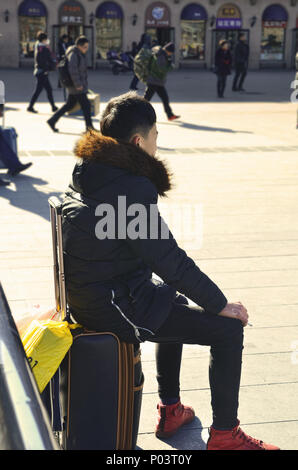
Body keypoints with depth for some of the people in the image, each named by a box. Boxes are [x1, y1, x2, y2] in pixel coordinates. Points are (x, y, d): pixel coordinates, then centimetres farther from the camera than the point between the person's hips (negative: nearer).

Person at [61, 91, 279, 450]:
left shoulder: (87, 174, 5)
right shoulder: (131, 188, -23)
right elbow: (170, 261, -20)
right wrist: (221, 305, -9)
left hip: (86, 297, 10)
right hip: (114, 309, -10)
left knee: (176, 300, 33)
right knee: (228, 329, -4)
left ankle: (170, 410, 38)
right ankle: (224, 434, 12)